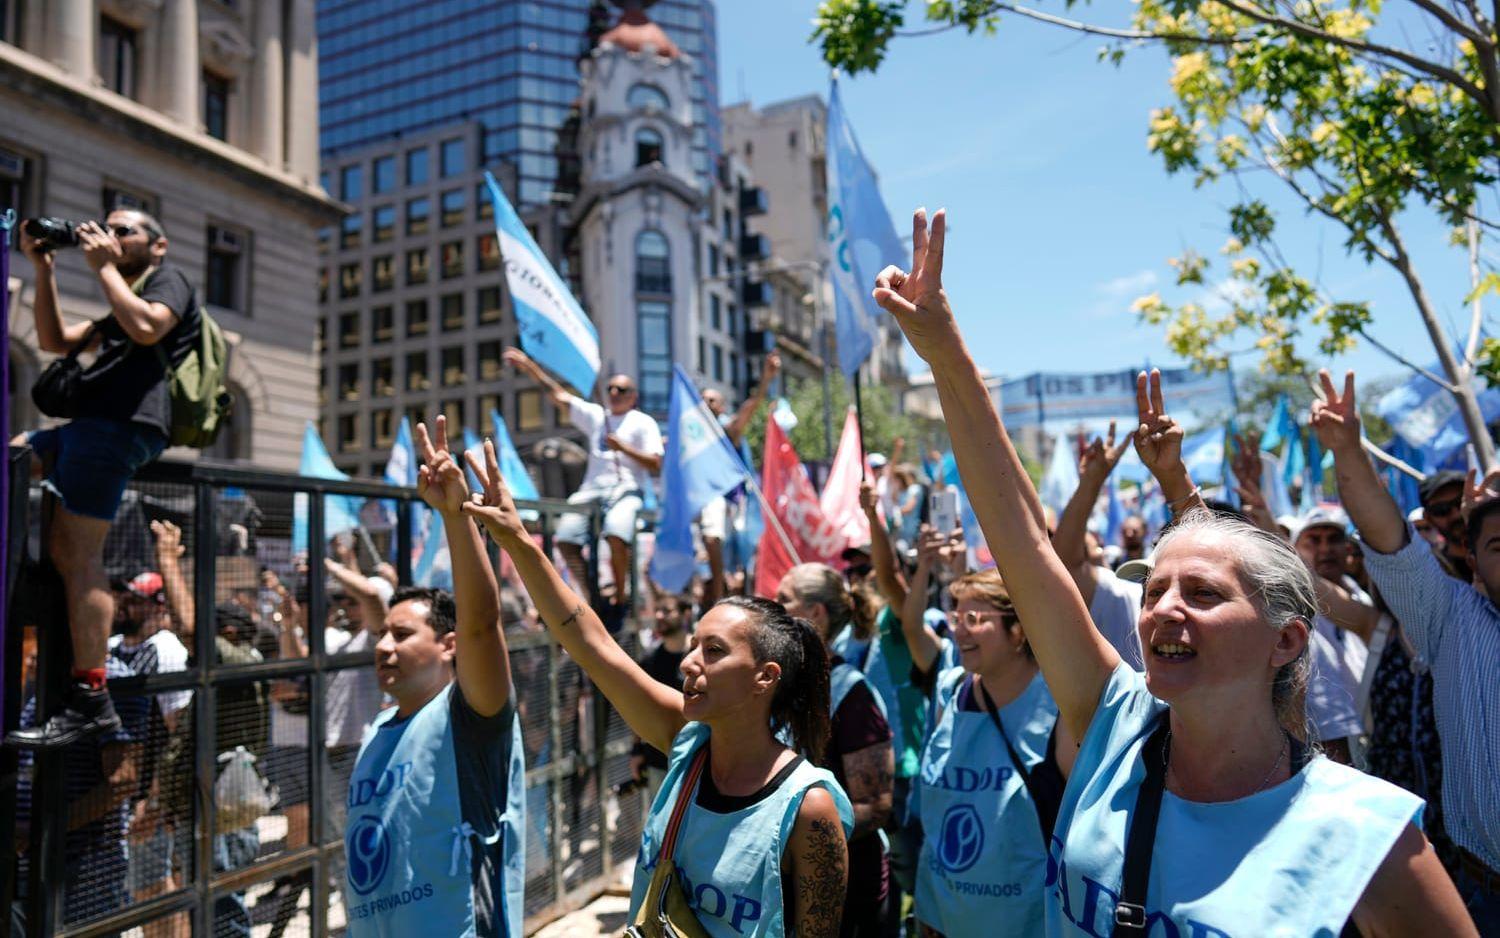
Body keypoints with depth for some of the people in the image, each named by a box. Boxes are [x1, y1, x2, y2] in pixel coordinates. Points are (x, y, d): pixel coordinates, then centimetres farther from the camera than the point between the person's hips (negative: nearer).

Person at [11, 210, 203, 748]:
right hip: (91, 421, 10)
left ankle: (90, 703, -16)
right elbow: (54, 340, 30)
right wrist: (44, 269, 23)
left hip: (120, 421, -10)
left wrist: (104, 267, -4)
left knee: (80, 554, -15)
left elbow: (146, 328, -13)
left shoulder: (169, 279, 8)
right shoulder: (123, 306, 35)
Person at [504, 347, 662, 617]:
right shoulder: (596, 415, 22)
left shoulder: (644, 422, 10)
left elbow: (655, 464, 1)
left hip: (627, 489, -5)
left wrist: (624, 448, -9)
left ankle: (619, 599, -17)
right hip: (592, 489, 5)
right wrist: (527, 365, 15)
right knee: (565, 538, -18)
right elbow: (557, 394, 20)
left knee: (616, 535, -33)